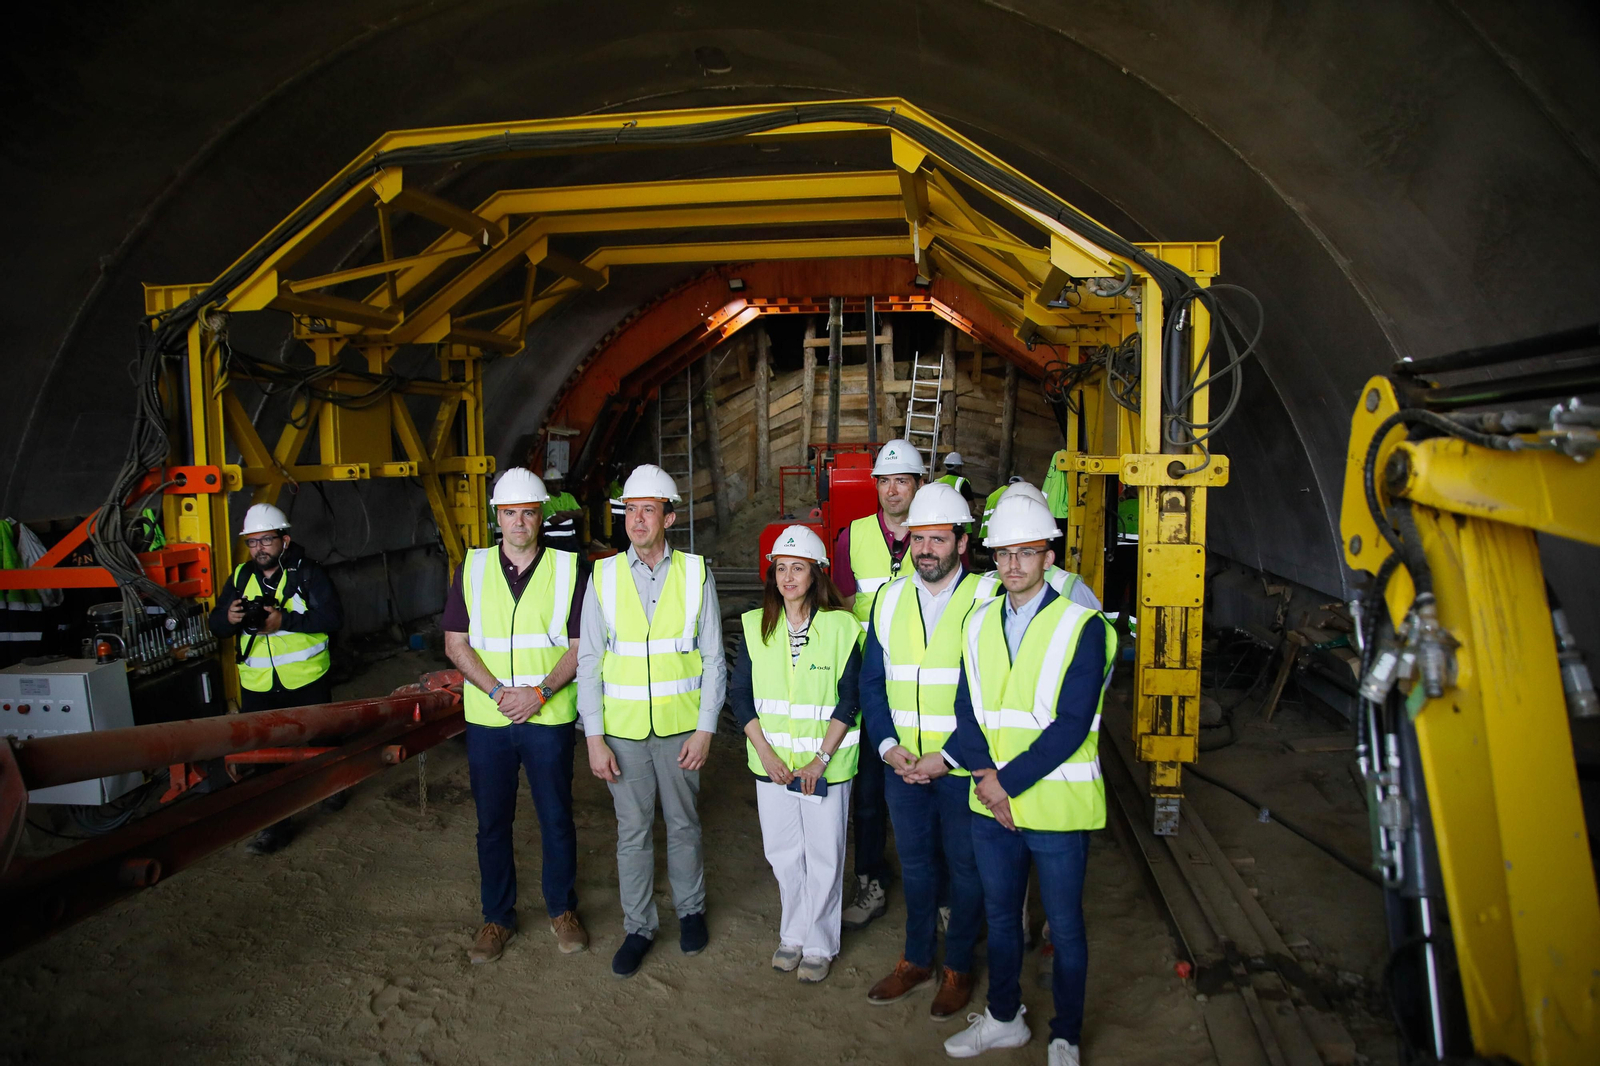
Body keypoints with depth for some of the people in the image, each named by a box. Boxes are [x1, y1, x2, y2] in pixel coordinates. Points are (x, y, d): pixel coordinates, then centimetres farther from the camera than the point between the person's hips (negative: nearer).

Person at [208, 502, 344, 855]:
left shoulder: (308, 574, -8)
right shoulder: (240, 578, 5)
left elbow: (333, 617, -19)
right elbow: (216, 625, 6)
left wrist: (285, 620, -29)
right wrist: (229, 618, -18)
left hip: (307, 680, -3)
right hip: (257, 685, 3)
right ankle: (276, 824, 15)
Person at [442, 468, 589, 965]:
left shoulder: (568, 568, -1)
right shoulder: (472, 568, 4)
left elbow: (581, 644, -3)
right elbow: (455, 643, 1)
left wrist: (539, 692, -15)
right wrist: (497, 691, -12)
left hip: (549, 718, -1)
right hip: (487, 718, 2)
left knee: (556, 818, 8)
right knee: (492, 822, 11)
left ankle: (562, 910, 28)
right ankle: (497, 917, 28)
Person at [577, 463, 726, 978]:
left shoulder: (696, 574, -4)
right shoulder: (604, 577, -2)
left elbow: (713, 659, -1)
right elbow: (588, 662, 0)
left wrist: (704, 729, -7)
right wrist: (594, 737, -5)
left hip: (680, 728, 0)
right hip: (623, 729, 1)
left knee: (683, 824, 14)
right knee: (632, 830, 10)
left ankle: (690, 910, 36)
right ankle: (638, 927, 28)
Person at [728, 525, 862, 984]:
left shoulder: (840, 627, -7)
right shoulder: (756, 626, 1)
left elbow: (848, 701, -7)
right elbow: (739, 693, 1)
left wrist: (820, 760, -13)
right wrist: (766, 753, -8)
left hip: (826, 764, -3)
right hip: (772, 762, 3)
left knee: (824, 856, 6)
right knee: (783, 853, 14)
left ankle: (818, 944, 25)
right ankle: (793, 934, 34)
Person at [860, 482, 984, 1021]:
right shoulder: (890, 599, 2)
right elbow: (872, 681, 6)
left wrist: (947, 755, -17)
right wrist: (888, 745, -7)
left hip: (962, 766, -4)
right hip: (903, 763, 4)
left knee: (965, 867, 12)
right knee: (915, 863, 18)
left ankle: (958, 967, 32)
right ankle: (916, 960, 37)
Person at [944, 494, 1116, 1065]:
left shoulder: (1081, 626, -12)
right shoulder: (980, 622, 5)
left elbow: (1071, 725, -18)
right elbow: (967, 710, 4)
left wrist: (1009, 781, -19)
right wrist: (987, 778, -10)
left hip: (1056, 804, -5)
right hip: (991, 805, 5)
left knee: (1064, 928, 11)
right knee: (1000, 916, 20)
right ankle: (1003, 1017, 41)